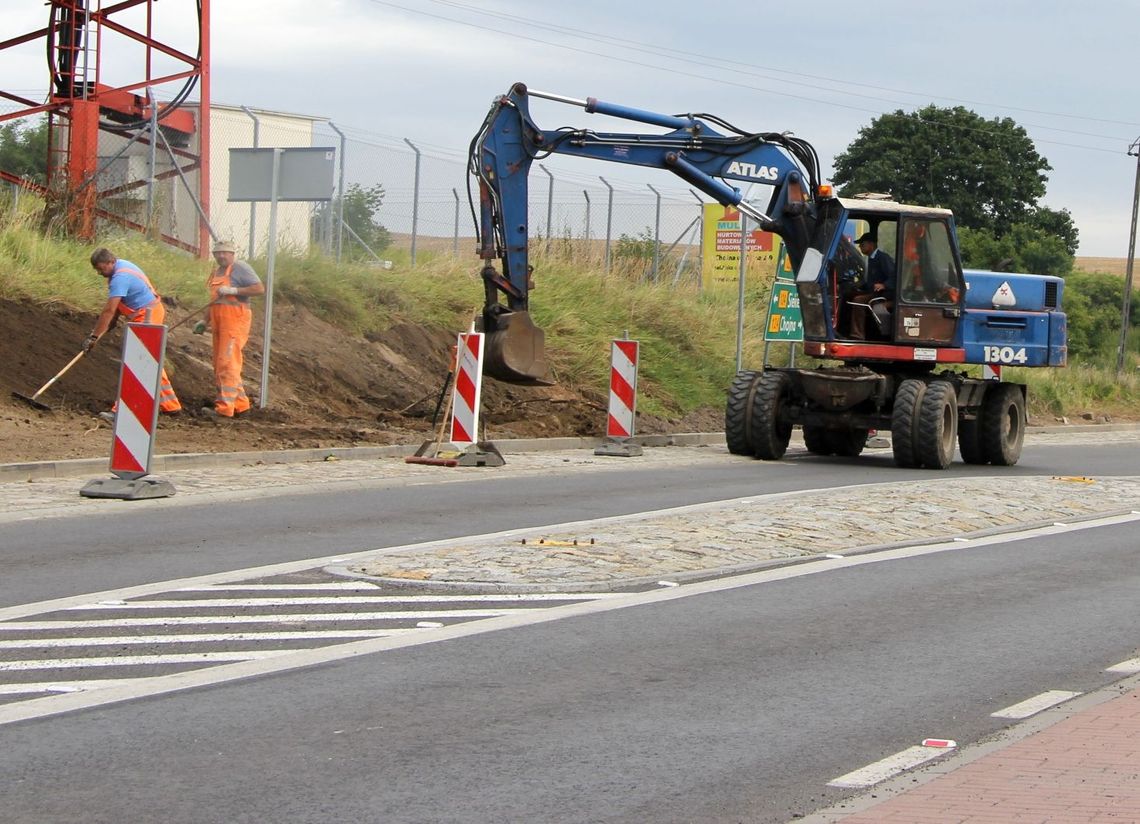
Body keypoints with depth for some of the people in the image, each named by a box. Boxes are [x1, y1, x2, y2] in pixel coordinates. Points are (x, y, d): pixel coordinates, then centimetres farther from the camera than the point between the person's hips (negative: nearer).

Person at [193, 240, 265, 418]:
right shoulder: (216, 273, 21)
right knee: (220, 365, 10)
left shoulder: (240, 267, -5)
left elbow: (260, 288, -13)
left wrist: (234, 290, -19)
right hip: (219, 323, 9)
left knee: (227, 363, -14)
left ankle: (225, 407, -17)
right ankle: (240, 404, 16)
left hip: (235, 321, -9)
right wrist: (206, 322, 21)